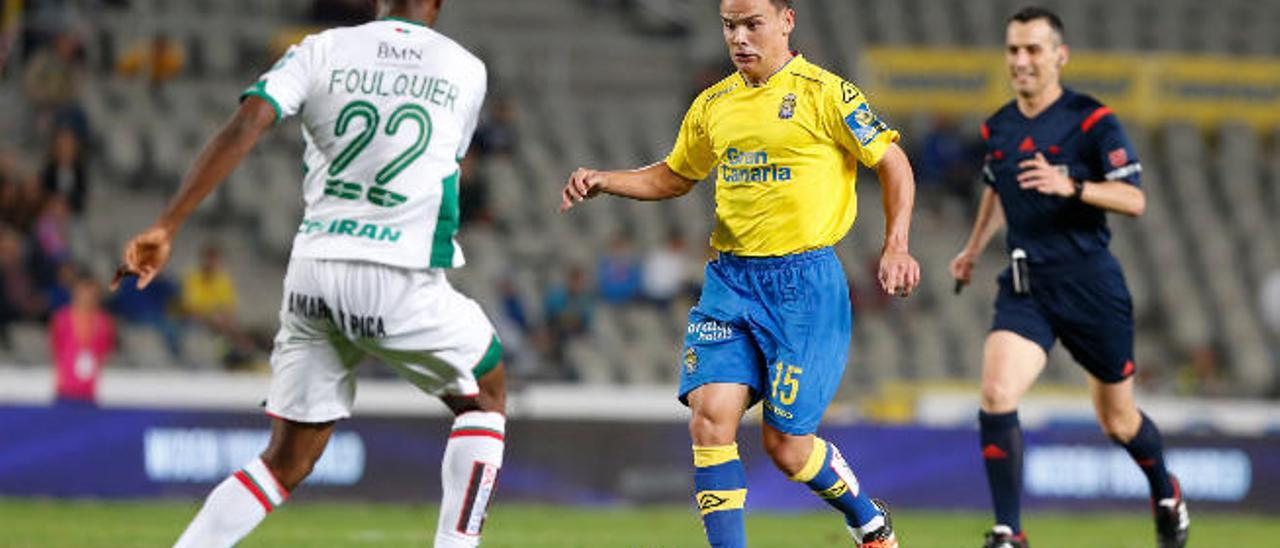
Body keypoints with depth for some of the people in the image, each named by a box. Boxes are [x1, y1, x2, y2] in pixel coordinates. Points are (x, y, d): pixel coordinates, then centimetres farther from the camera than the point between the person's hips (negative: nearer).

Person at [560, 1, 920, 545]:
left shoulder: (824, 93, -5)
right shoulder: (712, 106, 11)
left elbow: (894, 164, 0)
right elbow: (673, 177, 26)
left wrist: (896, 247, -10)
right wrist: (601, 182, 11)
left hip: (804, 280, -5)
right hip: (729, 278, 5)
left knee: (786, 444, -2)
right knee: (710, 418, -14)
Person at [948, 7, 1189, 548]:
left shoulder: (1092, 120, -8)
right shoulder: (997, 128, 8)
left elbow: (1134, 199, -15)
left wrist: (1072, 186, -30)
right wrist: (974, 247, 29)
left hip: (1090, 285, -3)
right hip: (1024, 287, 3)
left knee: (1118, 421, 10)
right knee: (996, 396, -21)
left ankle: (1166, 495, 42)